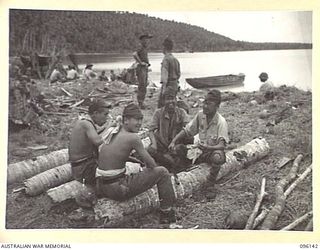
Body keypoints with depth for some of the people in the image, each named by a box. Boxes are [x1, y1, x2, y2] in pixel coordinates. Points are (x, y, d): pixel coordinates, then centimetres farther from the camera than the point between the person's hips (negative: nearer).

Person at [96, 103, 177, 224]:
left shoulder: (113, 132, 8)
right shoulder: (133, 137, -15)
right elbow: (151, 164, -8)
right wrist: (148, 168, 17)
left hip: (102, 187, 8)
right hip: (118, 189, -8)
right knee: (162, 172, 2)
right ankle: (167, 216, 12)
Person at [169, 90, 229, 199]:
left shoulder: (221, 122, -19)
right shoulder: (200, 114, -4)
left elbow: (222, 145, -27)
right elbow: (187, 130, 4)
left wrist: (209, 148, -47)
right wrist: (173, 141, -10)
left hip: (214, 150, -5)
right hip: (200, 152, 6)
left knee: (217, 157, -39)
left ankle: (210, 185, -20)